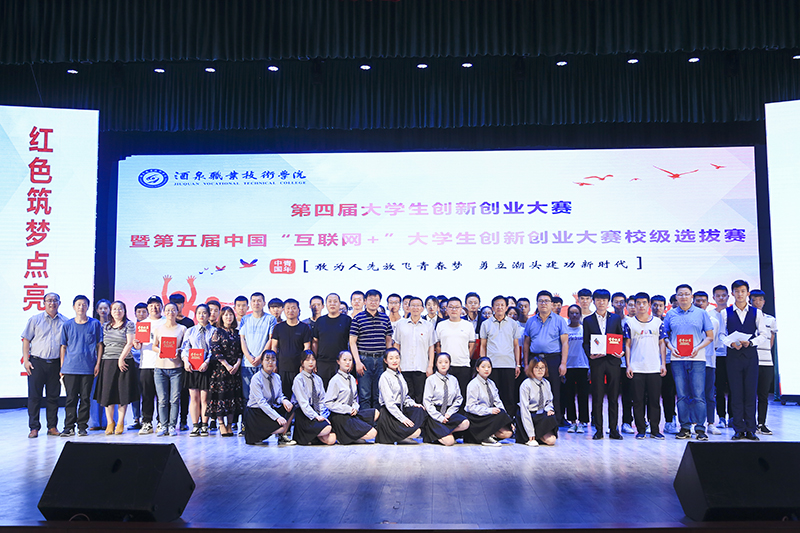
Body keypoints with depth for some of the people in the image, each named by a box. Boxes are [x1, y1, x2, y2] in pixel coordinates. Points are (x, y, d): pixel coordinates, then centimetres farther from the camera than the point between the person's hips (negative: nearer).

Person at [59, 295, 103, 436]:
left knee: (85, 398, 4)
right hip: (70, 367, 1)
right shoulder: (67, 325, 7)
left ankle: (82, 426, 12)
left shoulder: (95, 324, 4)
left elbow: (99, 344, 7)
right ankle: (69, 427, 8)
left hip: (88, 368, -1)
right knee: (71, 398, 1)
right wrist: (62, 366, 6)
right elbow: (63, 346, 11)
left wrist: (98, 363, 0)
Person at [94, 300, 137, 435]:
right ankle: (110, 422, 9)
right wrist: (99, 362, 8)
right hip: (107, 363, 3)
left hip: (124, 362, -3)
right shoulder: (106, 326, 15)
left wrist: (121, 359, -12)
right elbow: (102, 344, 16)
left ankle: (120, 423, 5)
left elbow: (129, 343, -4)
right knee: (107, 393, 0)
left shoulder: (129, 325, 3)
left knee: (122, 393, -2)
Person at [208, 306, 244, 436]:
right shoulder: (217, 332, 1)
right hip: (220, 367, -4)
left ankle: (230, 425, 6)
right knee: (221, 395, -6)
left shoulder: (237, 332, 13)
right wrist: (227, 365, -12)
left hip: (235, 368, 4)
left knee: (234, 396, 1)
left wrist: (237, 364, -6)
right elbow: (215, 350, -7)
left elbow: (240, 350, 10)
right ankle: (221, 425, -1)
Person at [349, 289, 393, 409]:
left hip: (381, 359, 3)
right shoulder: (358, 318, 0)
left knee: (379, 394, 7)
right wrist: (358, 362, -9)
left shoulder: (385, 318, 10)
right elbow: (352, 342, -2)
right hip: (364, 359, -3)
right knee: (364, 395, -1)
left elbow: (388, 340, 15)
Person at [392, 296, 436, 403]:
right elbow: (396, 345, 11)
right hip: (404, 367, 1)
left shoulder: (428, 326, 7)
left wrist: (430, 366, 0)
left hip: (421, 368, -1)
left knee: (420, 397, -2)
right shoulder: (400, 324, 8)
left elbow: (431, 347, 7)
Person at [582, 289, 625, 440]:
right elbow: (585, 342, 6)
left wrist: (621, 352, -7)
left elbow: (621, 338, 11)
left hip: (612, 360, 1)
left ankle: (613, 430, 10)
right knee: (597, 396, 0)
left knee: (613, 396, 3)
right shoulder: (588, 320, 9)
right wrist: (589, 353, -12)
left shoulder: (616, 318, 11)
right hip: (596, 361, -1)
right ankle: (598, 430, 7)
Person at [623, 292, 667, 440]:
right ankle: (641, 430, 10)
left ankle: (655, 430, 12)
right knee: (638, 400, 2)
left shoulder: (657, 322, 8)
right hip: (636, 369, -1)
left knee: (654, 400, 3)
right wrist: (628, 365, -3)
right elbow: (627, 345, 4)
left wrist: (663, 364, 1)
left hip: (655, 368, 1)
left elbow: (662, 344, 8)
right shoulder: (629, 323, 5)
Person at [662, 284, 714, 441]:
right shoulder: (670, 315, 11)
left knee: (698, 395, -6)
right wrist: (671, 347, -4)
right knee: (682, 395, 4)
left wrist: (698, 348, -9)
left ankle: (700, 428, 0)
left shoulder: (701, 313, 7)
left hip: (697, 359, -2)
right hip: (677, 359, 2)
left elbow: (710, 337, 7)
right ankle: (685, 428, 11)